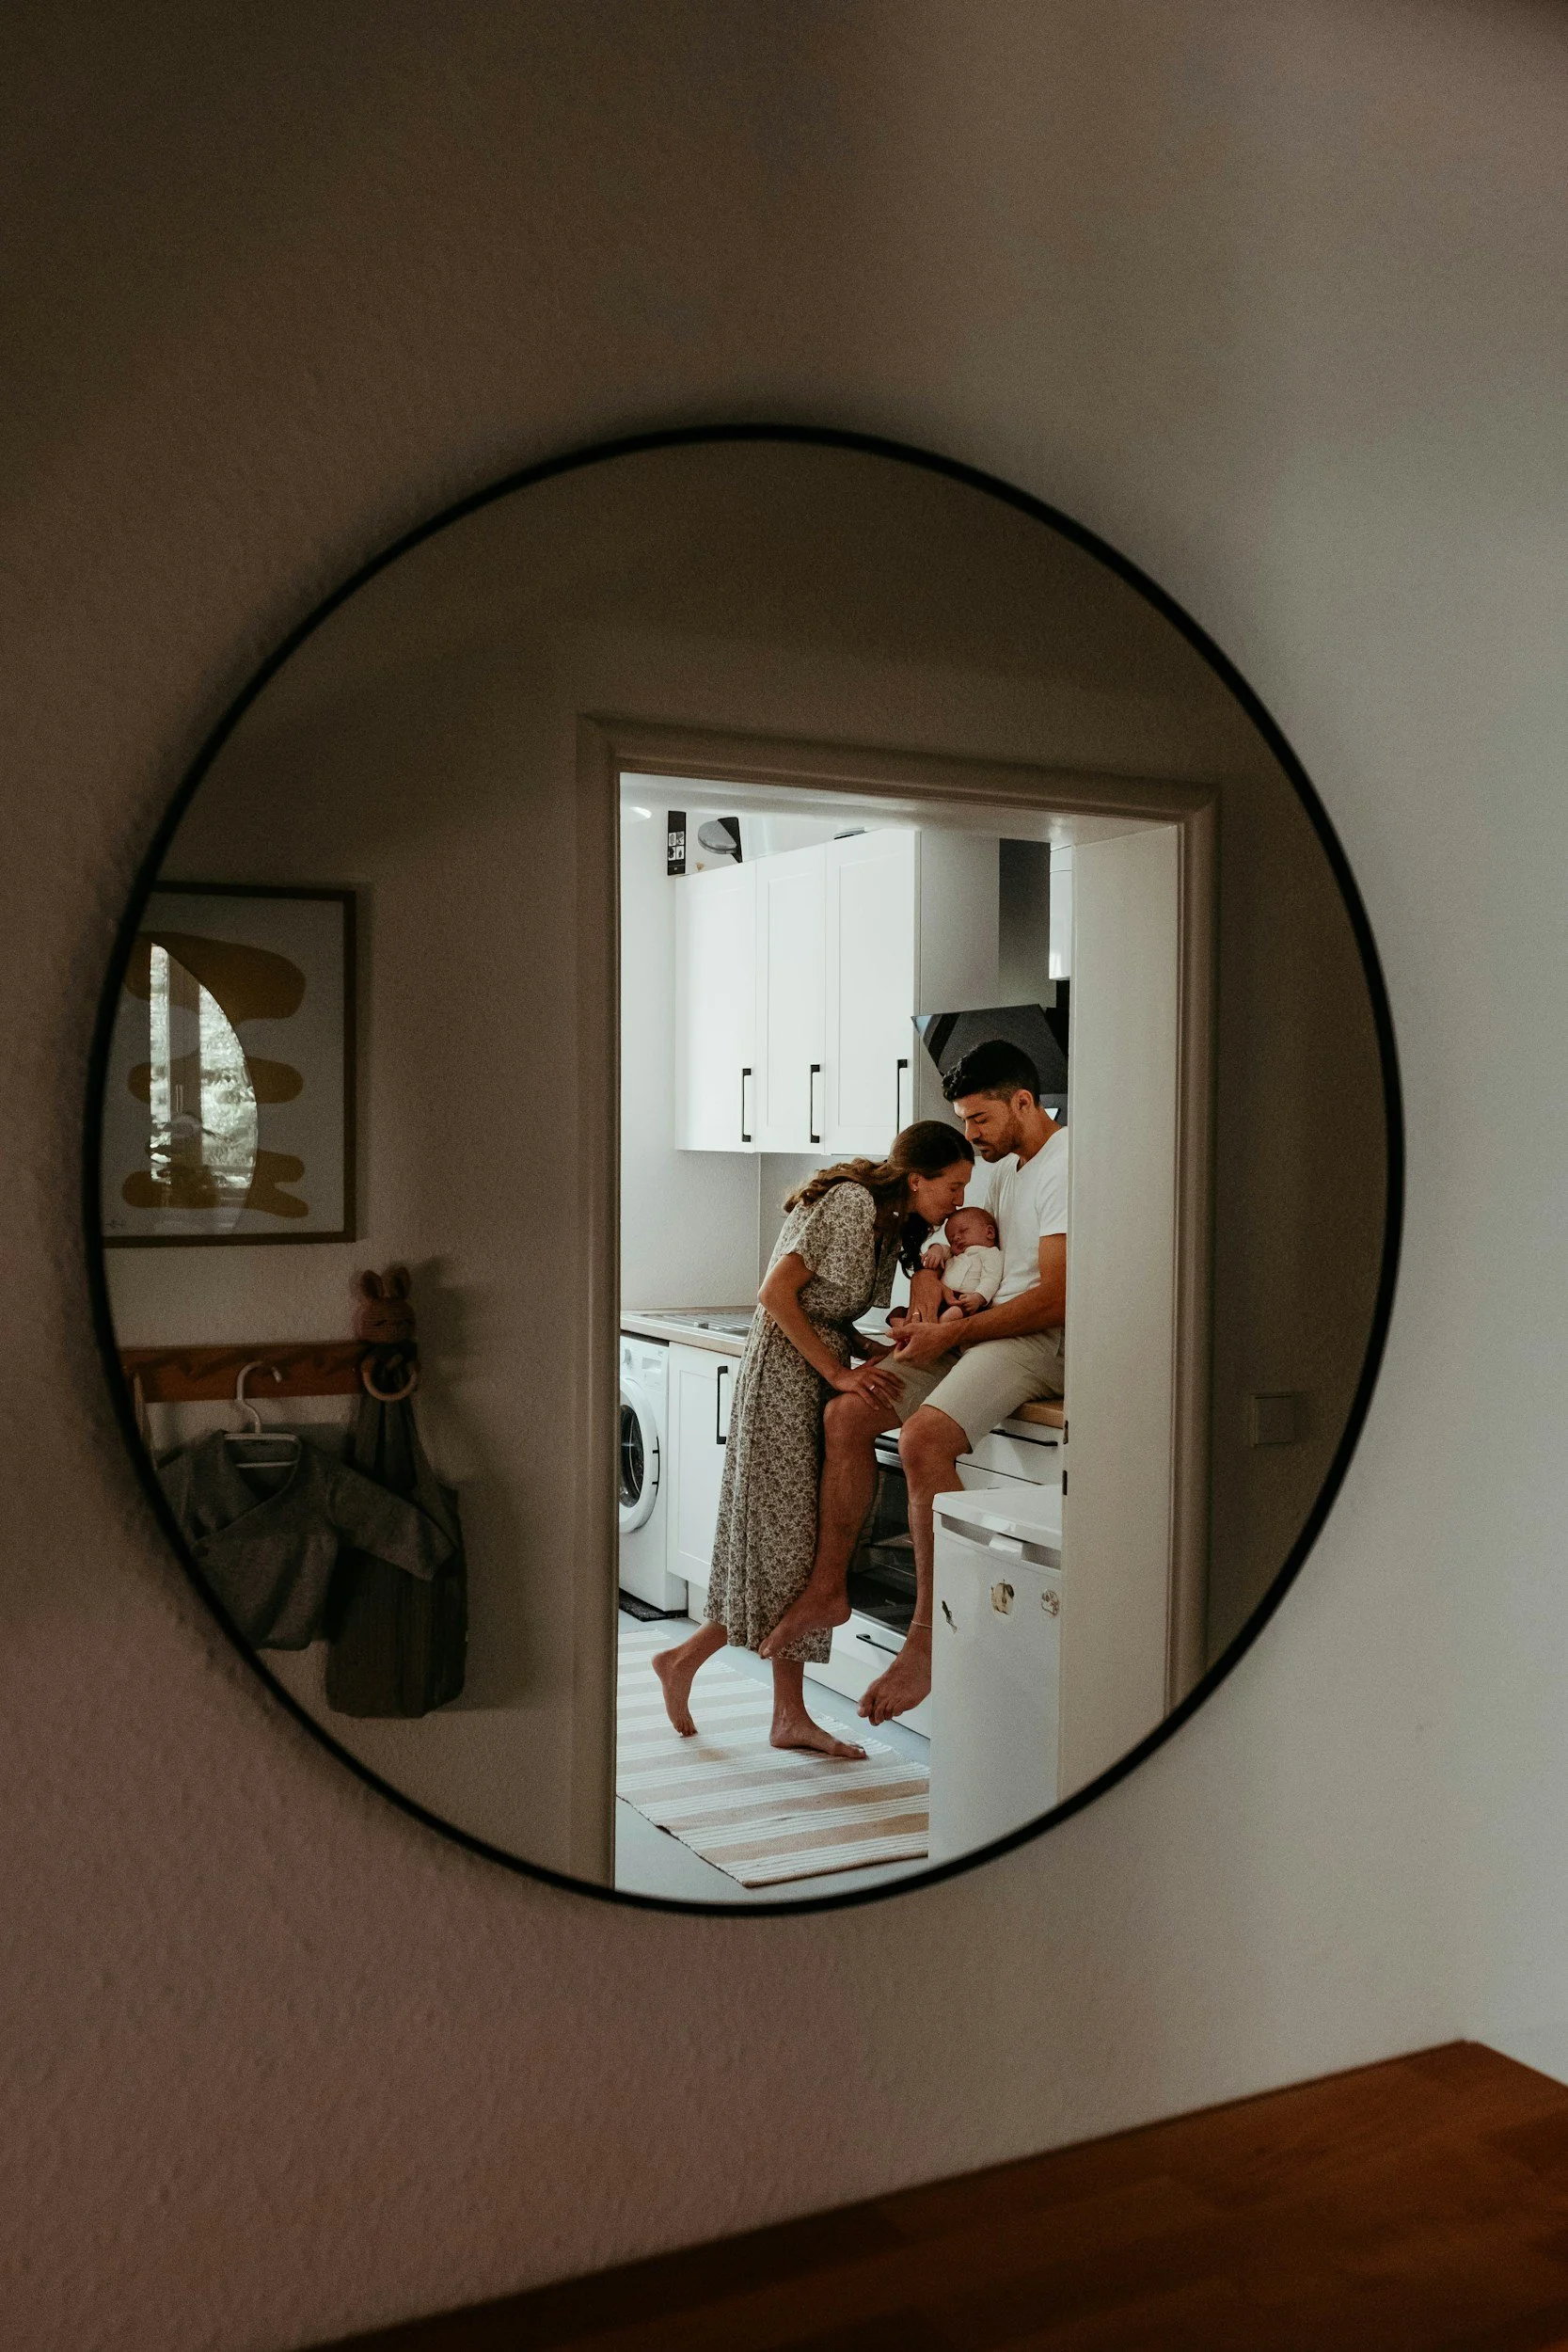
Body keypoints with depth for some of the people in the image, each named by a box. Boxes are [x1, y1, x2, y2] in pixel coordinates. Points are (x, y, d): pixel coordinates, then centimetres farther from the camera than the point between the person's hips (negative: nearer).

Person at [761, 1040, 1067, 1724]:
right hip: (983, 1329, 10)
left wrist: (951, 1334, -14)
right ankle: (828, 1587, 3)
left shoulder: (1066, 1168, -12)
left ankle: (929, 1634, -24)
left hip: (1042, 1338, -10)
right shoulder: (1007, 1168, 20)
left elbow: (1054, 1302, -19)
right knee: (846, 1413, -5)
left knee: (924, 1437, -32)